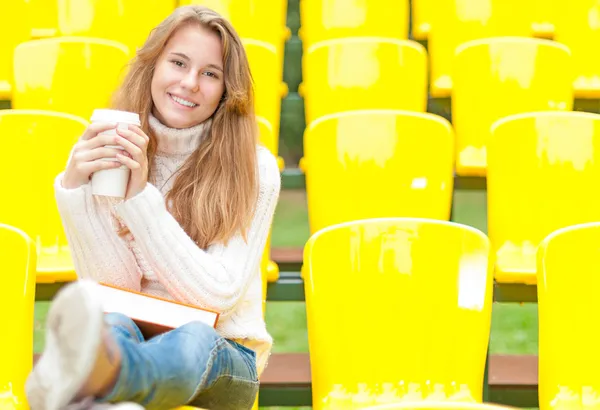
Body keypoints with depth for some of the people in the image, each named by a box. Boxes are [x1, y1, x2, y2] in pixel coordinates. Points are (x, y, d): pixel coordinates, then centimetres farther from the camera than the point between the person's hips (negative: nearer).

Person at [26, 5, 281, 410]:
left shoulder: (255, 171, -5)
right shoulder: (104, 155, 2)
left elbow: (217, 294, -12)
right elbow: (114, 287, -3)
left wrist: (140, 195, -20)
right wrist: (75, 189, -19)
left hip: (223, 350, -1)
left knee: (194, 340, -39)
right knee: (112, 327, -36)